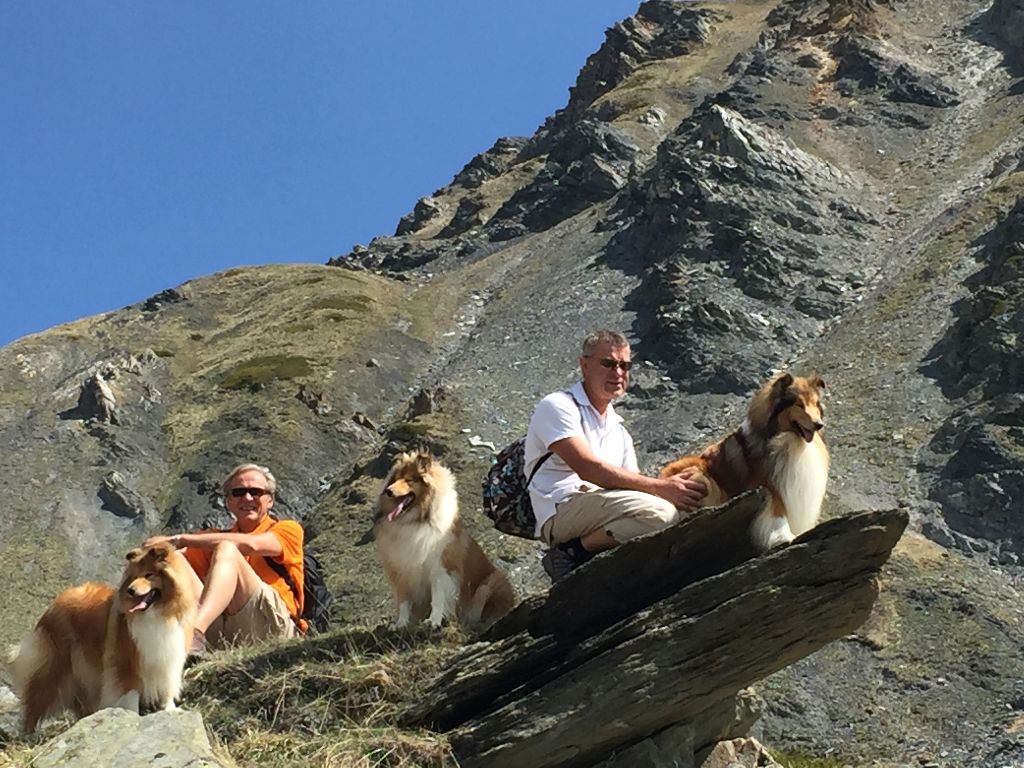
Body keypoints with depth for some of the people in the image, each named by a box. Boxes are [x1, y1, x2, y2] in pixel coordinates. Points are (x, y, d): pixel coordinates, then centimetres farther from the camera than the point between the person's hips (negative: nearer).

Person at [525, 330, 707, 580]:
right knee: (660, 513, -27)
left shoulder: (619, 430, 26)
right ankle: (573, 553, -14)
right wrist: (661, 487, -16)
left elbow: (633, 484, 17)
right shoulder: (558, 406, 1)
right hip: (563, 510, -8)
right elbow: (588, 469, -13)